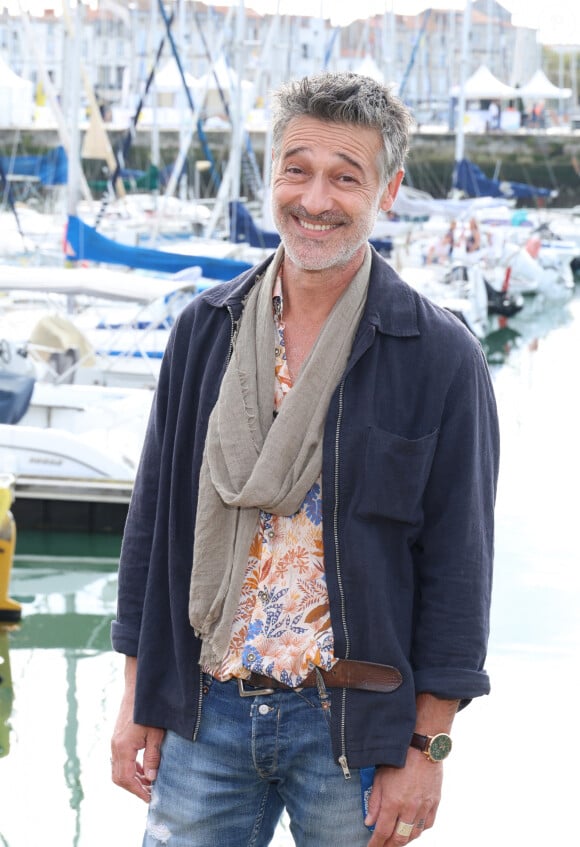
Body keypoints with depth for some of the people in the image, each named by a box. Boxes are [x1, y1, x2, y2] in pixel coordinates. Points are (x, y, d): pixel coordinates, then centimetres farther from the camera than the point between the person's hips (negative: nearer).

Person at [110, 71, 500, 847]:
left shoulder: (440, 357, -6)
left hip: (351, 724, -3)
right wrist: (138, 696, 6)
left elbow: (457, 564, -6)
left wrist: (427, 747, -8)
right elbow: (155, 514, 9)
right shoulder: (205, 331, 4)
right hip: (205, 715, 3)